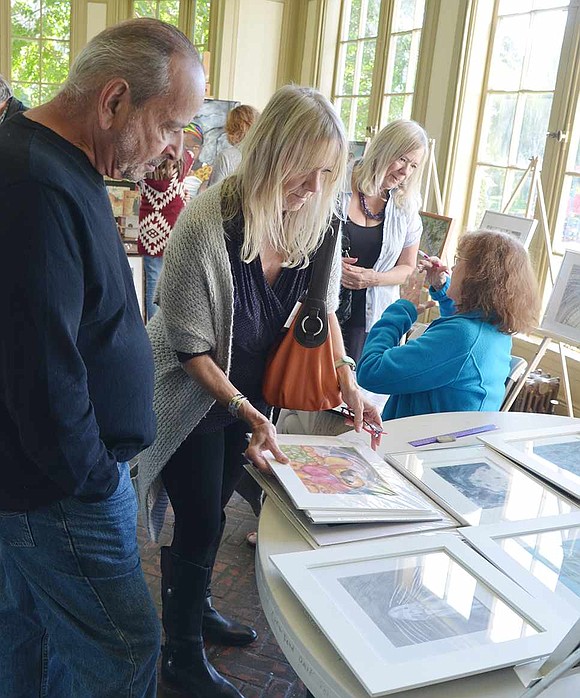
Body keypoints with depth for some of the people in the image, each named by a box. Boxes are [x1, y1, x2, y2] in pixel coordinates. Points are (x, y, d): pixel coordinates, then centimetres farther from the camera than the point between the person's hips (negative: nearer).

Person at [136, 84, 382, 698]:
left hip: (248, 393, 6)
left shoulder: (312, 220, -12)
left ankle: (196, 608, 47)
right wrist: (248, 414, -27)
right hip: (191, 395, -5)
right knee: (200, 522, 3)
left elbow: (322, 308, 3)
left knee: (213, 509, 21)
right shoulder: (205, 223, -29)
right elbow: (190, 347, -22)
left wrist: (349, 387, -6)